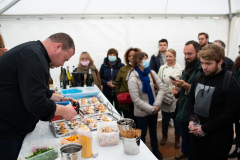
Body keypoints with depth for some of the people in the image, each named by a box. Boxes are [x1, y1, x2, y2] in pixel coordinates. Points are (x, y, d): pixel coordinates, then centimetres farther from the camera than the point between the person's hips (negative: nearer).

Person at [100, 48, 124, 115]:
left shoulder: (121, 66, -5)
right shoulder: (104, 66, 3)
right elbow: (100, 78, 6)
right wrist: (107, 83, -13)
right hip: (107, 93, 2)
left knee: (118, 111, 8)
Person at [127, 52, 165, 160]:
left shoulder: (151, 73, -6)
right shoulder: (133, 79, -20)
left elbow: (161, 88, -5)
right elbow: (136, 100, -21)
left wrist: (157, 104, -15)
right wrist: (151, 109, -19)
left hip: (154, 109, 5)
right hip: (142, 112, -5)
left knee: (153, 130, 23)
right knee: (142, 133, 14)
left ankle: (155, 150, 45)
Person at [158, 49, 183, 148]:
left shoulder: (180, 69, -5)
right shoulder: (162, 68, 9)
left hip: (175, 99, -3)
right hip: (164, 98, 3)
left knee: (176, 119, 8)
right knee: (165, 118, 17)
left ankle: (177, 139, 27)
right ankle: (164, 136, 37)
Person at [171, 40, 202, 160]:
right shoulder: (186, 69, 14)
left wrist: (186, 86, -29)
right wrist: (177, 91, 3)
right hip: (183, 114, 8)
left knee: (194, 146, 6)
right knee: (187, 142, 20)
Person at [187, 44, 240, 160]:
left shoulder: (230, 82, -14)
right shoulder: (199, 77, 3)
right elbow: (190, 99, 11)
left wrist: (205, 128, -17)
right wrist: (192, 119, -5)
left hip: (218, 138, -5)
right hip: (197, 134, 5)